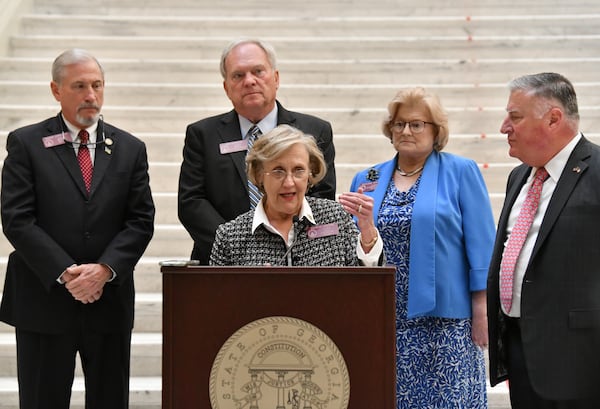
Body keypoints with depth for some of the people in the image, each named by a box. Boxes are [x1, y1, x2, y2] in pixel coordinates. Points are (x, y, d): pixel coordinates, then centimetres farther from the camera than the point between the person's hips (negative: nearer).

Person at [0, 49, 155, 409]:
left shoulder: (130, 149, 9)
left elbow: (141, 221, 3)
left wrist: (105, 269, -12)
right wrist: (65, 273, -15)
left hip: (109, 299, 2)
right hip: (44, 299, -2)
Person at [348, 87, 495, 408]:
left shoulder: (461, 172, 1)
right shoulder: (367, 181, 12)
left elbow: (481, 246, -3)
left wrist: (481, 312, -7)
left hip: (444, 321, -3)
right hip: (382, 321, 4)